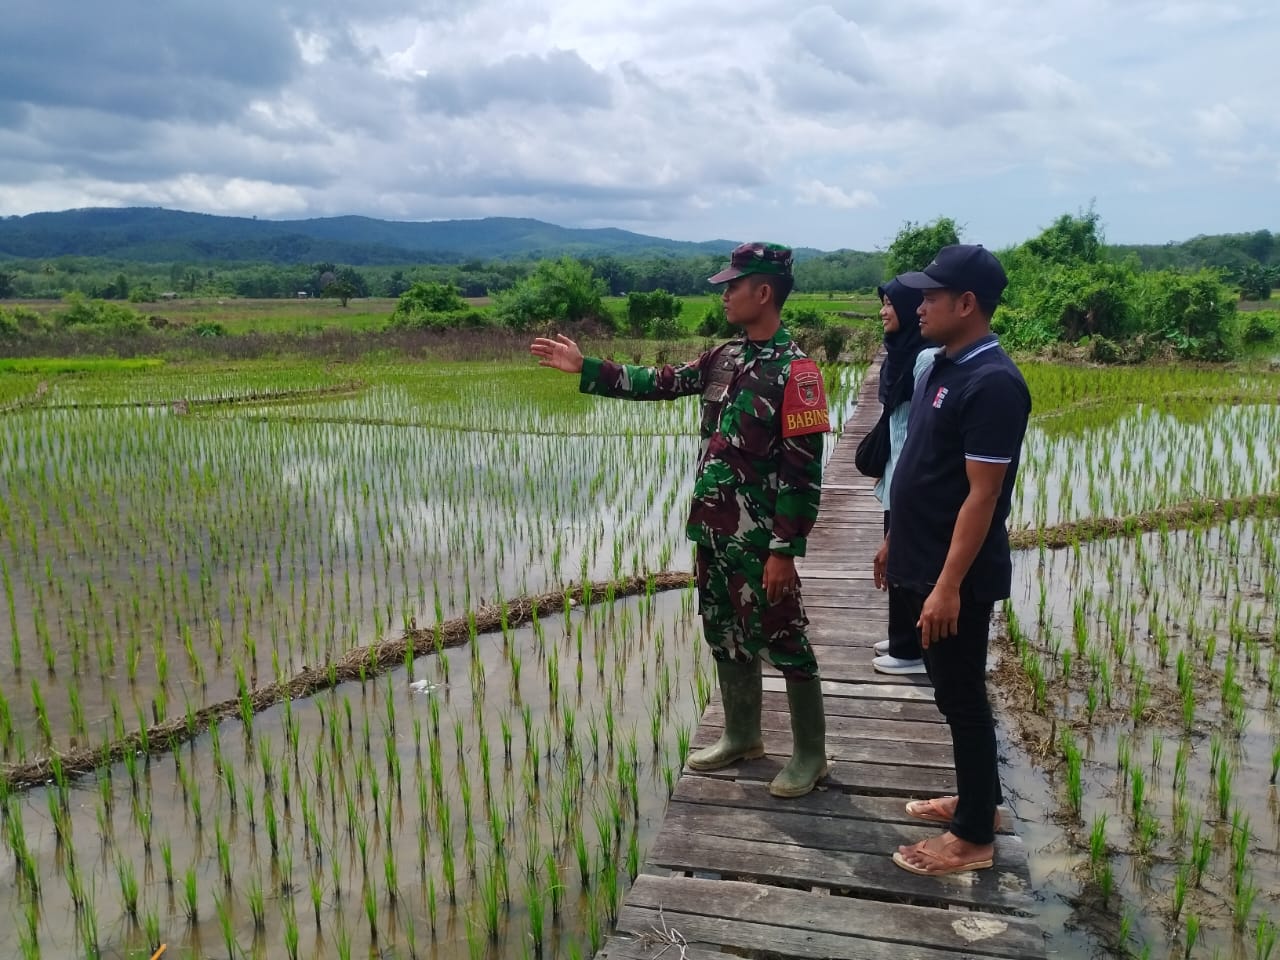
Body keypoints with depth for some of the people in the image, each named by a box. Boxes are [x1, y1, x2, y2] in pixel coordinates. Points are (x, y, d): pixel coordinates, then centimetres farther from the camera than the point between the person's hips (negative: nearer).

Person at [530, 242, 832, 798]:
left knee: (782, 641, 4)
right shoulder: (725, 358, 8)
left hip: (758, 540, -8)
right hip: (713, 530, 8)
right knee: (725, 634, 18)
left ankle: (810, 753, 21)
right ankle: (742, 736, 35)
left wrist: (784, 550, -18)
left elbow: (804, 472, -18)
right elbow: (660, 383, 14)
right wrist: (585, 368, 11)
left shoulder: (794, 371, -16)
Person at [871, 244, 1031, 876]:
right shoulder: (943, 367, 9)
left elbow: (982, 496, -23)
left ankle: (974, 836, 19)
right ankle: (977, 799, 37)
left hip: (958, 575, -9)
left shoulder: (993, 383, -20)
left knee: (962, 696, 3)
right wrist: (895, 541, 19)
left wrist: (948, 585, -23)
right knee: (951, 691, 20)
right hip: (925, 562, 9)